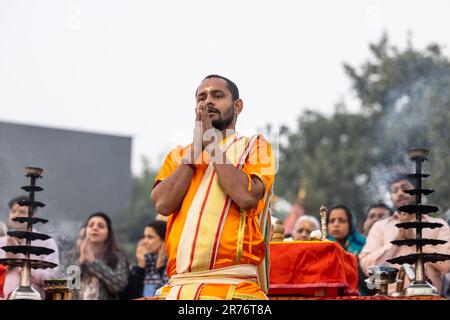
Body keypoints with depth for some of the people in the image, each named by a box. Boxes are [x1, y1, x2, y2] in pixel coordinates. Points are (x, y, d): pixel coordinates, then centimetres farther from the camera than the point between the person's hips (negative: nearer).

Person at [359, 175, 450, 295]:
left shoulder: (438, 225, 11)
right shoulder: (379, 226, 14)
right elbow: (367, 267, 1)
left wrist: (414, 238, 0)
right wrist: (397, 239, -1)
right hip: (390, 296, 0)